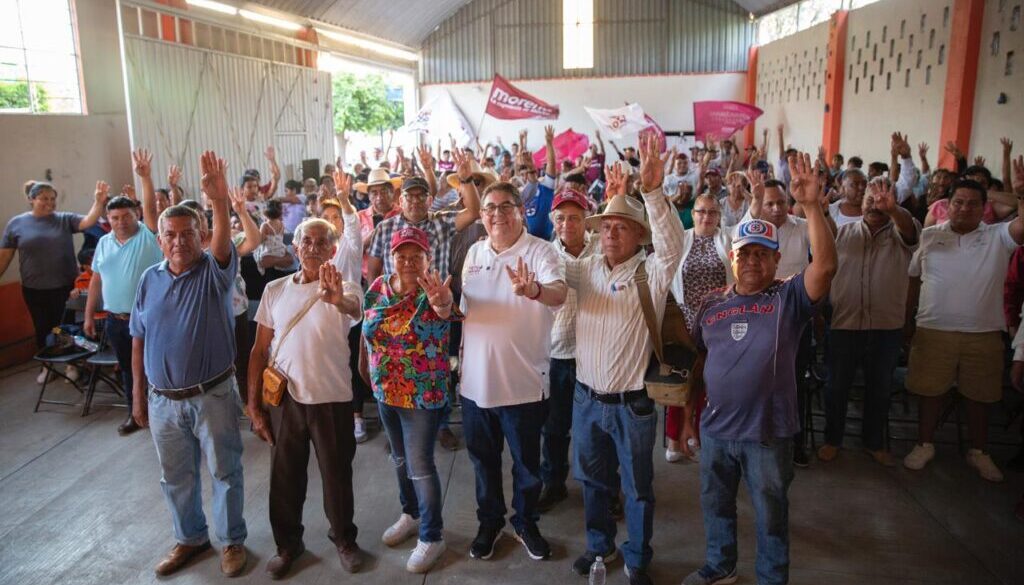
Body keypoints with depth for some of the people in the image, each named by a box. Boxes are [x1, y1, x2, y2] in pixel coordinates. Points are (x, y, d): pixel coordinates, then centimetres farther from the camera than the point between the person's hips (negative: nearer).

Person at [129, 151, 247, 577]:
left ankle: (232, 540, 29)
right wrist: (138, 394, 8)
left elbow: (223, 244, -34)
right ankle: (190, 538, 39)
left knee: (224, 471, 10)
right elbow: (139, 340, 7)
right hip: (163, 399, 4)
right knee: (175, 476, 19)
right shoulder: (150, 279, 2)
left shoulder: (214, 272, -10)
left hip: (213, 395, -4)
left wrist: (220, 202, -52)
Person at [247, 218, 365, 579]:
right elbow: (259, 350, 6)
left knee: (337, 474, 12)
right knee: (284, 476, 14)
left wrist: (338, 300, -56)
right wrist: (253, 404, 4)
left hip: (332, 399, -2)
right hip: (283, 399, 3)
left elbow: (355, 308, -32)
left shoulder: (345, 289, -7)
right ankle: (287, 543, 35)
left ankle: (344, 538, 35)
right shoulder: (275, 290, 3)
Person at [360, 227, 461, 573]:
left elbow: (445, 311, -43)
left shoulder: (433, 292, -19)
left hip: (423, 395, -6)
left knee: (420, 464, 1)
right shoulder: (378, 288, -4)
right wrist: (365, 367, 12)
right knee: (400, 458, 22)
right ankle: (410, 514, 43)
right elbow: (368, 330, 10)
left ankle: (432, 537, 18)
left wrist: (441, 303, -66)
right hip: (386, 392, 6)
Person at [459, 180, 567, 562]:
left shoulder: (539, 251, -13)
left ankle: (525, 523, 36)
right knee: (483, 458, 19)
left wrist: (534, 290, -51)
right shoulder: (474, 253, 5)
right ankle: (490, 521, 39)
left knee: (527, 461, 14)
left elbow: (559, 293, -32)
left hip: (523, 380, -4)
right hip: (476, 378, 5)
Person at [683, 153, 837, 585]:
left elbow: (826, 265, -26)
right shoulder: (713, 304, 3)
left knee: (770, 515, 14)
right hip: (715, 428, 4)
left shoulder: (789, 298, -9)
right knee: (715, 504, 22)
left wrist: (811, 205, -34)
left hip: (768, 432, -4)